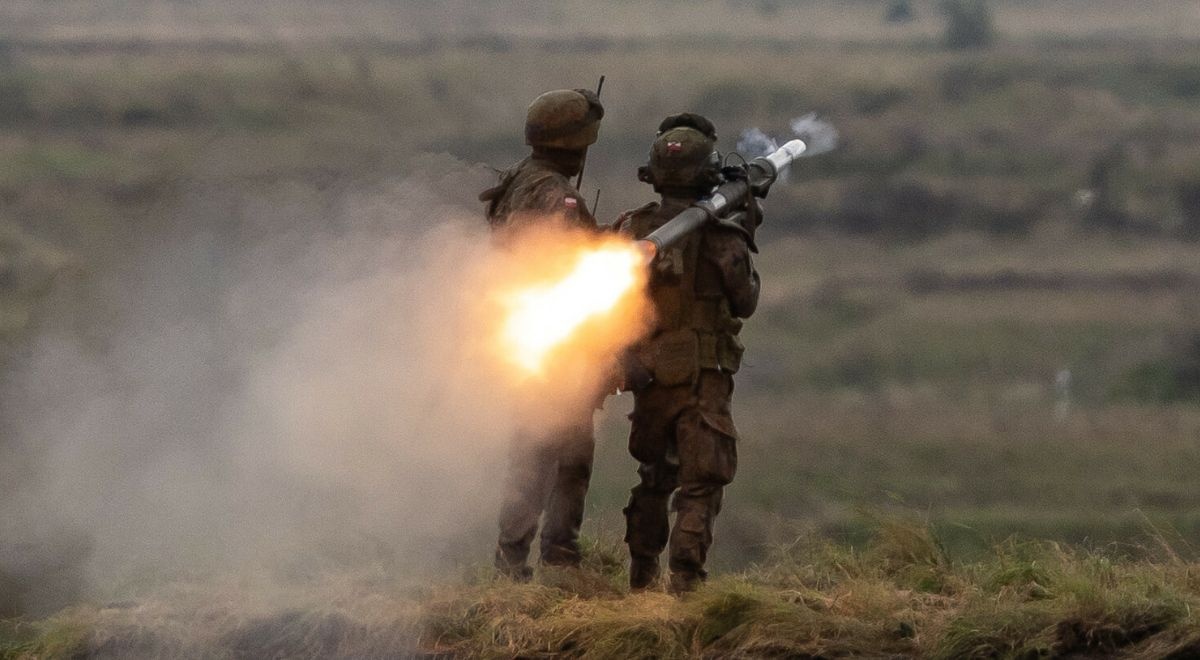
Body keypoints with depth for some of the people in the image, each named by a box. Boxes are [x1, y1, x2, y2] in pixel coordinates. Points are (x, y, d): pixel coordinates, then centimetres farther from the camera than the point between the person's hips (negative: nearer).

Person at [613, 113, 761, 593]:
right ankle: (685, 577, -15)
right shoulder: (720, 238, -12)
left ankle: (643, 573, 26)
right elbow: (744, 302, 1)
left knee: (652, 477, 21)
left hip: (648, 375, 5)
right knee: (702, 483, -2)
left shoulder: (632, 229, 0)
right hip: (701, 379, -5)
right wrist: (742, 241, 12)